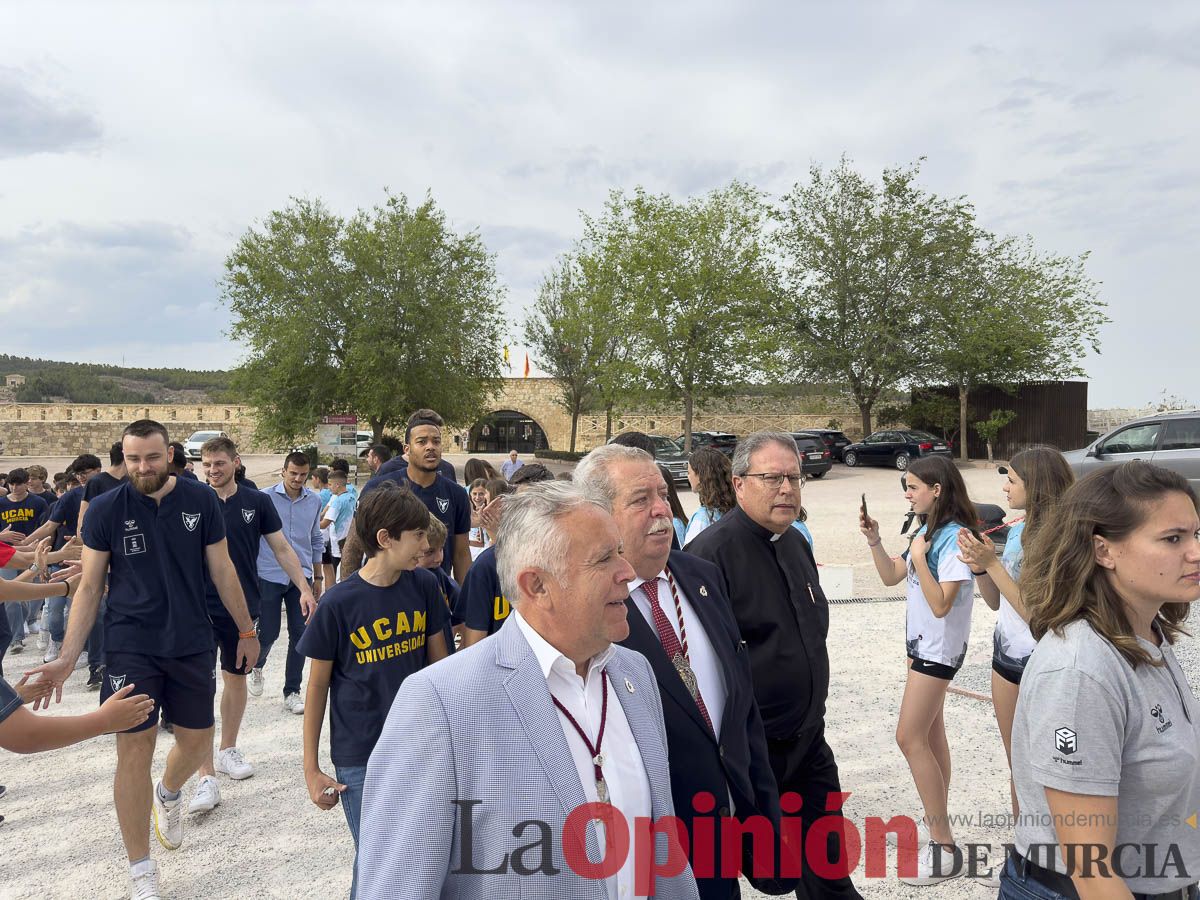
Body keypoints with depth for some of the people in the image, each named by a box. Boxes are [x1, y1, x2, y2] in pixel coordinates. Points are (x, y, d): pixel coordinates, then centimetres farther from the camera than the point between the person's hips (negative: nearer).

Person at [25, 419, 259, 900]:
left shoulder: (201, 501, -5)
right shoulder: (105, 509, -7)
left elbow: (222, 570, 3)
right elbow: (89, 586, -3)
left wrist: (246, 629, 6)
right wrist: (66, 658, -8)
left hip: (191, 644, 2)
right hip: (130, 648, -1)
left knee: (197, 738, 10)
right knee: (134, 750, 1)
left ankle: (168, 794, 47)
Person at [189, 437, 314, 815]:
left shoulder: (257, 502, -1)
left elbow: (282, 549, 3)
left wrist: (305, 589, -4)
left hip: (243, 606, 2)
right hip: (201, 606, -2)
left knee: (236, 677, 16)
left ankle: (228, 749, 35)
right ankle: (207, 777, -2)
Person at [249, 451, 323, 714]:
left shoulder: (314, 502, 5)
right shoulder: (265, 498, -7)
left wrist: (317, 576, 17)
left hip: (301, 577, 3)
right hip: (269, 576, -3)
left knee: (299, 635, 3)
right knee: (268, 633, 2)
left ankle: (292, 692, 16)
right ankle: (256, 667, 36)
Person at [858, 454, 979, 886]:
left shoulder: (955, 537, -23)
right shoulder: (925, 530, 5)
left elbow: (940, 605, -27)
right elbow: (891, 577, 9)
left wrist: (918, 557, -27)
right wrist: (874, 540, -3)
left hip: (939, 647, -9)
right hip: (922, 641, 9)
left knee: (910, 738, -8)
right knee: (929, 732, 16)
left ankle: (943, 846, 0)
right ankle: (936, 821, 29)